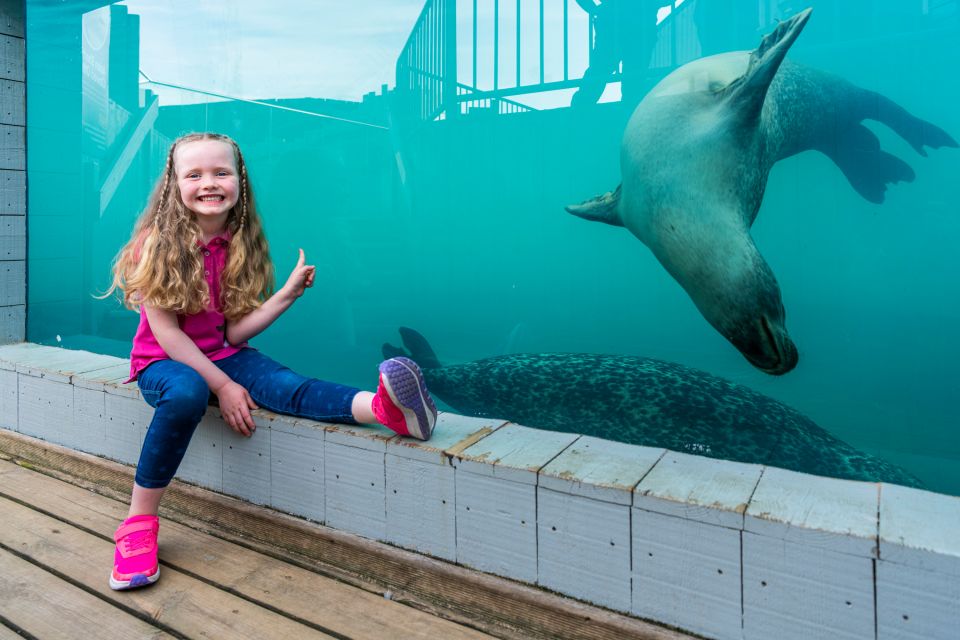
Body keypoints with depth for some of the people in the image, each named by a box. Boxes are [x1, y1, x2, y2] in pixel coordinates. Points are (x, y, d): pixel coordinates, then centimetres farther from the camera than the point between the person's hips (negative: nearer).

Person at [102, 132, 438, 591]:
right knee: (187, 393, -37)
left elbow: (233, 332, -7)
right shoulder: (157, 244, -12)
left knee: (288, 387, -26)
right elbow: (166, 332, -16)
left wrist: (288, 294, -18)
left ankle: (381, 406, -51)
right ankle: (138, 523, -24)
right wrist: (222, 386, -23)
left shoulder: (239, 246, -1)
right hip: (163, 361, -3)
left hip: (221, 355, 3)